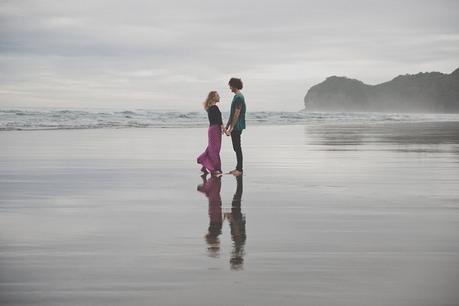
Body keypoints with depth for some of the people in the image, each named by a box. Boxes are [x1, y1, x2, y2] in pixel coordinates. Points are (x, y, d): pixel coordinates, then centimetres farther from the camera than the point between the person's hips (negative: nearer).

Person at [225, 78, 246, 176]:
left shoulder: (239, 97, -16)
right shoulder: (237, 96, 16)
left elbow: (237, 114, -20)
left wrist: (231, 128, -19)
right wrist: (227, 126, 21)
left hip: (237, 127, -10)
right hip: (235, 127, 10)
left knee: (237, 148, -5)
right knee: (236, 148, 13)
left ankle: (239, 169, -1)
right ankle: (238, 168, 19)